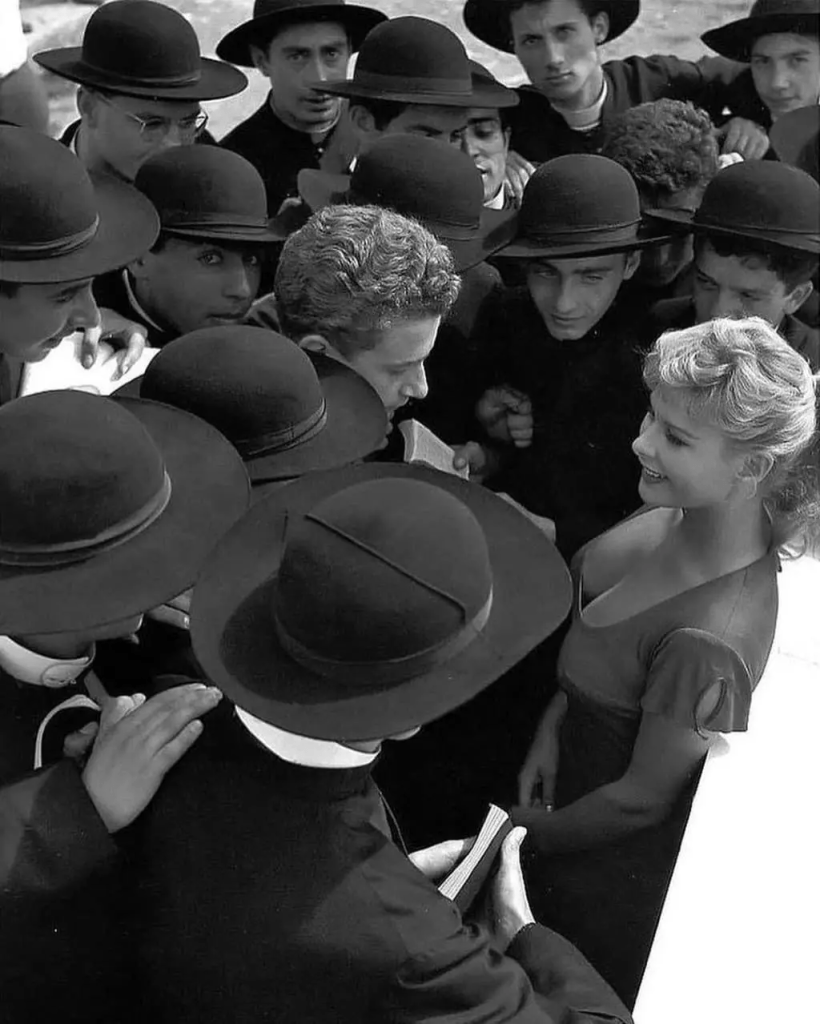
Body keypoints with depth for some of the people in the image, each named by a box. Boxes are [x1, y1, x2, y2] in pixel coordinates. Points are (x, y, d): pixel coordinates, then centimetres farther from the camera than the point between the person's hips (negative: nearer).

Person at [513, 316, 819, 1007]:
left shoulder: (705, 642, -40)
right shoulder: (679, 515, -17)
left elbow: (641, 800, -24)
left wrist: (529, 834, -9)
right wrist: (554, 724, -6)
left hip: (614, 863, -6)